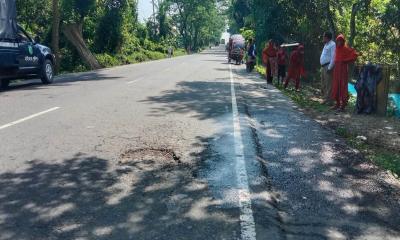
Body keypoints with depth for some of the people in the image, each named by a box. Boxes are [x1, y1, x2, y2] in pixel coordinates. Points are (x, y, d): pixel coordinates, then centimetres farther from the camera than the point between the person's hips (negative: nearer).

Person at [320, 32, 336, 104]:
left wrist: (329, 68, -22)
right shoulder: (326, 44, 20)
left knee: (328, 84, -8)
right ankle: (325, 98, 23)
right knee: (323, 84, 14)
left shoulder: (332, 45, -11)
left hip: (328, 66, -10)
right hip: (323, 66, 10)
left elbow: (333, 57, -18)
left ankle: (328, 100, -5)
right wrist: (322, 67, 19)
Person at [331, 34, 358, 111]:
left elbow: (355, 54, -15)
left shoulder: (346, 48, -8)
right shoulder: (337, 48, 11)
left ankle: (343, 104, -2)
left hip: (343, 68, -7)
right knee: (336, 86, 8)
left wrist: (346, 61, -12)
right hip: (336, 68, 7)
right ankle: (338, 103, 15)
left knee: (343, 85, -6)